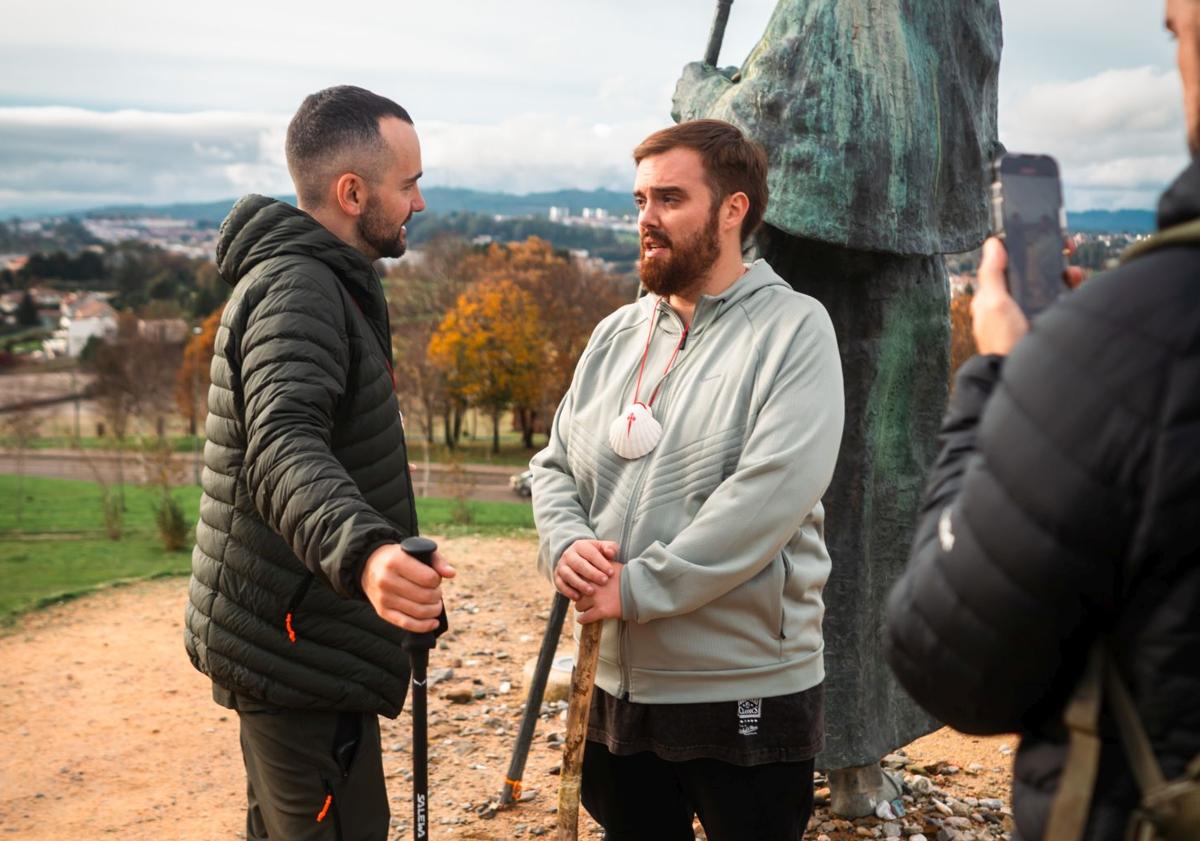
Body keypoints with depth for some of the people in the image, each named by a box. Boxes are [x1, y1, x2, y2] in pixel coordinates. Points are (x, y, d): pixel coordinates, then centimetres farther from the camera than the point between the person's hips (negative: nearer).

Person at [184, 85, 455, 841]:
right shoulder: (295, 288, -20)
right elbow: (284, 446, -37)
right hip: (299, 642, -10)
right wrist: (362, 551, -55)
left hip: (292, 634, 10)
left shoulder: (322, 280, 12)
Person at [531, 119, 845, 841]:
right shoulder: (617, 334, 10)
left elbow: (771, 494, -21)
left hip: (746, 695, -5)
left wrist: (637, 588, -20)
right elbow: (556, 467, 11)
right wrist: (566, 544, -11)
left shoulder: (793, 329, -9)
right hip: (617, 684, 6)